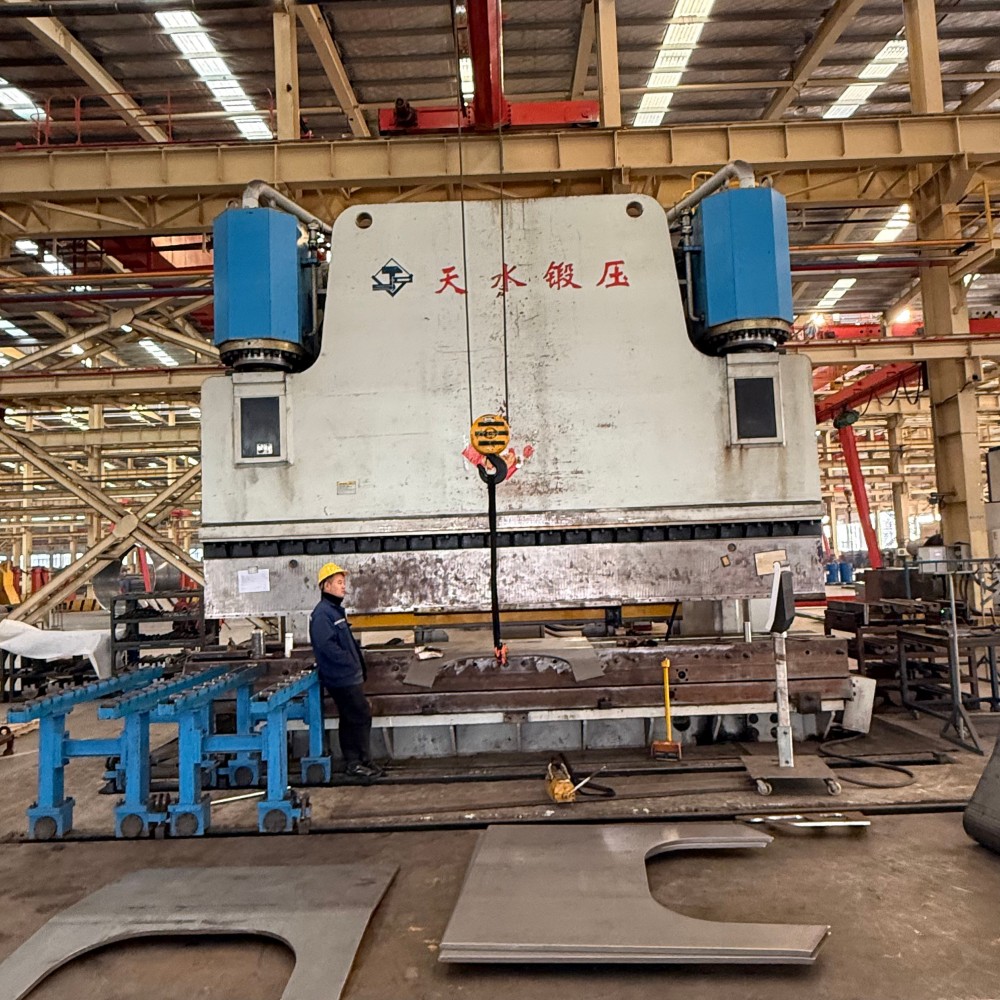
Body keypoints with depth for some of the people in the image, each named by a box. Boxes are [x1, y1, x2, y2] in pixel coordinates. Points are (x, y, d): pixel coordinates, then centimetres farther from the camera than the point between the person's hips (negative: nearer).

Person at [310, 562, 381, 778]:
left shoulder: (335, 610, 16)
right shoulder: (322, 613, -16)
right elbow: (326, 645, -26)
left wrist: (358, 665, 13)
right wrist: (350, 663, -19)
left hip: (348, 677, 10)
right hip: (343, 678, -10)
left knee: (350, 719, 14)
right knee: (362, 716, -6)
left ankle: (353, 762, 22)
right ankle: (361, 762, 3)